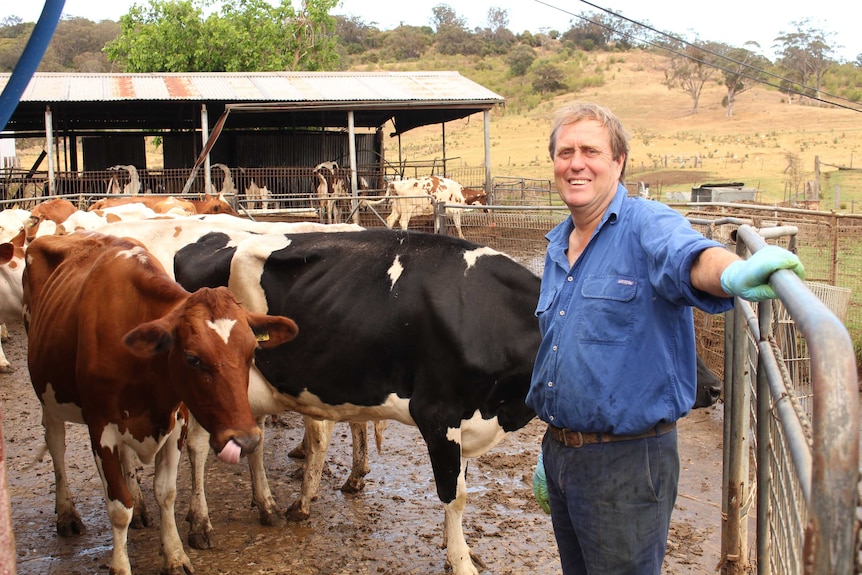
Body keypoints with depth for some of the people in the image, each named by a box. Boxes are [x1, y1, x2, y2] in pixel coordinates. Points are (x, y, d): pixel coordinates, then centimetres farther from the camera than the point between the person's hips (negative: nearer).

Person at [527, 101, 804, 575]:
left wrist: (733, 272, -60)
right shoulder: (557, 246, 10)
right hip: (560, 452, 7)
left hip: (627, 463, -7)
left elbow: (689, 255, -36)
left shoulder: (647, 226, -12)